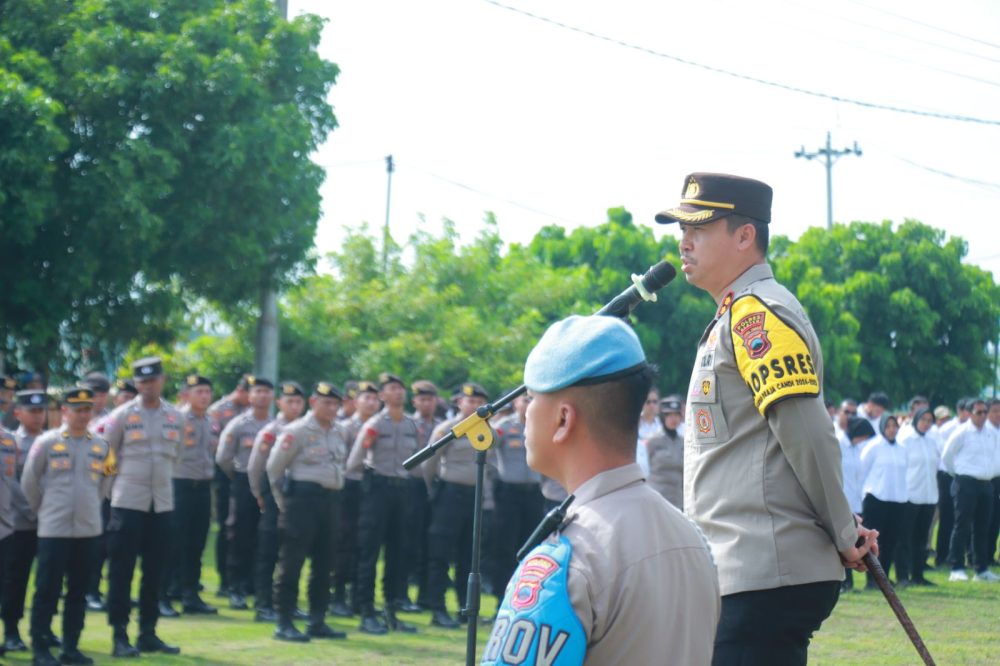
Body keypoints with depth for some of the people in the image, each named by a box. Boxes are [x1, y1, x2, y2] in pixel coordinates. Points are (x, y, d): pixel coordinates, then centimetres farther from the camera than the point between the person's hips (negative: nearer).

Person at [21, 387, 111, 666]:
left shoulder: (101, 446, 7)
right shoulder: (46, 443, -4)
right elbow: (29, 482, 3)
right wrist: (43, 510, 9)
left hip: (88, 529, 4)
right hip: (54, 529, -4)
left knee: (78, 591, 8)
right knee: (47, 590, -3)